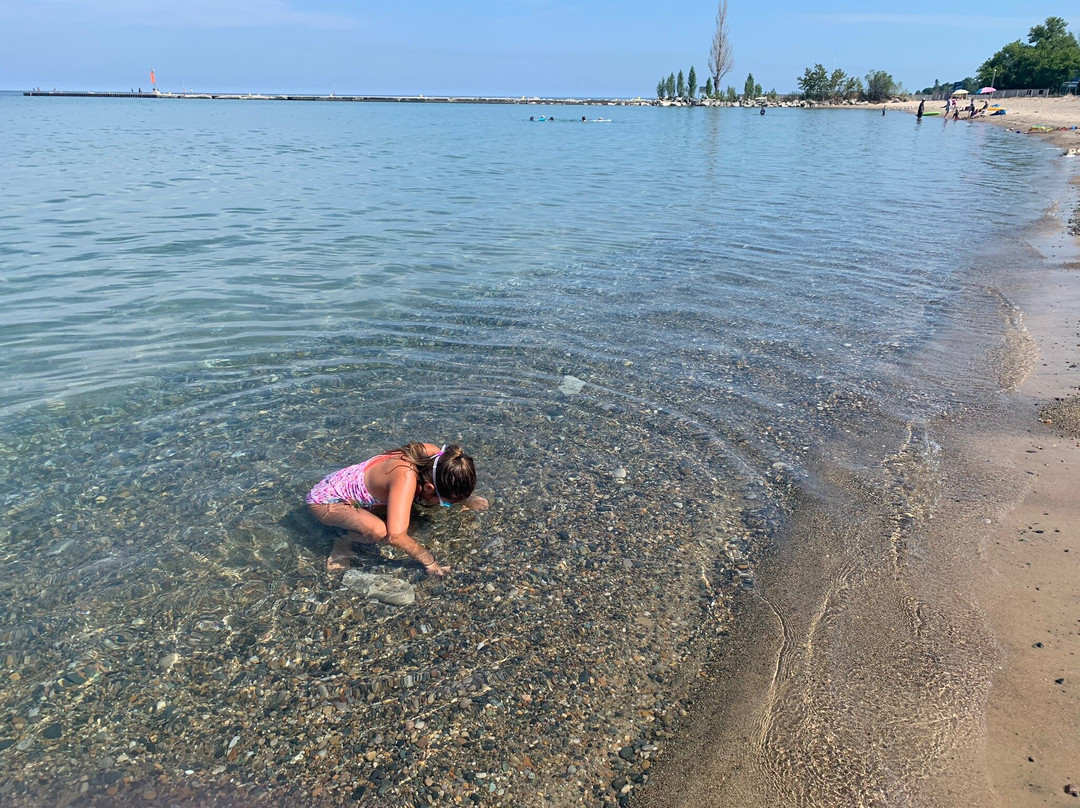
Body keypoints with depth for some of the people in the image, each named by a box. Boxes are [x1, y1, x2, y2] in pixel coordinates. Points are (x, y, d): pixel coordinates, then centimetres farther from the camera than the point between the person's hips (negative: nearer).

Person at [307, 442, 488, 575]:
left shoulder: (434, 454, -17)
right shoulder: (406, 478, -39)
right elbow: (396, 536, -45)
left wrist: (468, 499, -6)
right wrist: (428, 560, -32)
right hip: (325, 500, -8)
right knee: (379, 531, -34)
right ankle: (343, 542, -4)